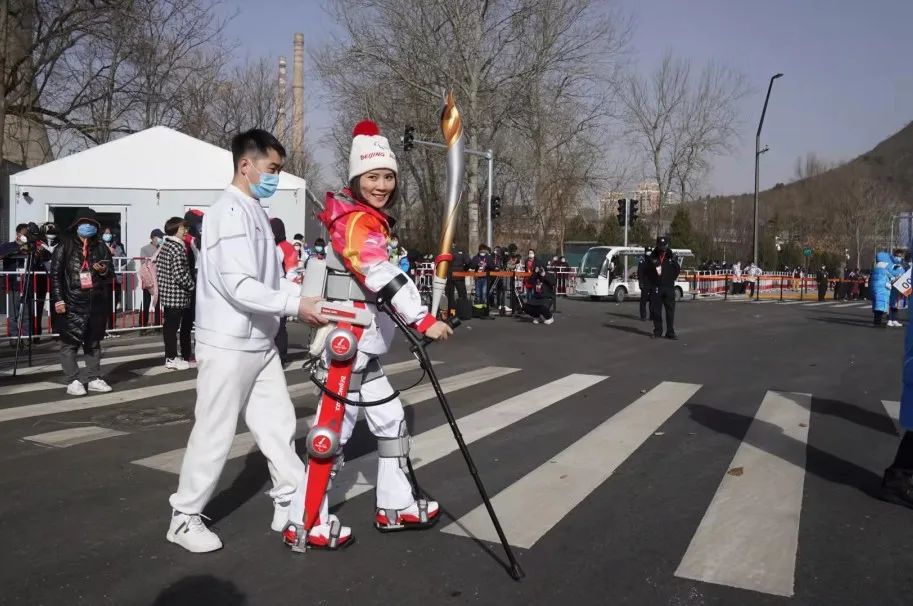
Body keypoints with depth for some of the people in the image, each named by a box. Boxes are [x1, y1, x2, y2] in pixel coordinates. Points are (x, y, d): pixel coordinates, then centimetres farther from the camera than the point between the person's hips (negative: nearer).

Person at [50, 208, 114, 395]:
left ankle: (95, 379, 17)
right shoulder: (65, 247, 1)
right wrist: (58, 299, -9)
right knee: (70, 343, -2)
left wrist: (104, 271, -8)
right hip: (72, 304, -3)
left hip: (97, 303, 4)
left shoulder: (101, 248, 11)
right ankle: (72, 381, 4)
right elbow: (56, 274, -1)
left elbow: (111, 274, 15)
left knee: (94, 343, 10)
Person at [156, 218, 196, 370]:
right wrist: (193, 285, -8)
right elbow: (180, 274, -22)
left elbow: (157, 266, 20)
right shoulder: (178, 248, -16)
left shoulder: (165, 246, 13)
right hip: (176, 294, -9)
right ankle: (172, 359, 2)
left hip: (166, 292, 9)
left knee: (169, 325, 13)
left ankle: (170, 356, 21)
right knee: (173, 325, -3)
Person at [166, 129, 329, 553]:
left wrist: (309, 297, 4)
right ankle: (185, 518, 17)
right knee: (215, 434, 1)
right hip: (229, 345, -9)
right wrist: (294, 306, -24)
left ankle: (292, 506, 23)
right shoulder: (231, 212, -16)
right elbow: (237, 285, -25)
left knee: (278, 424, 12)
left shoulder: (256, 212, 14)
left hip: (260, 342, 9)